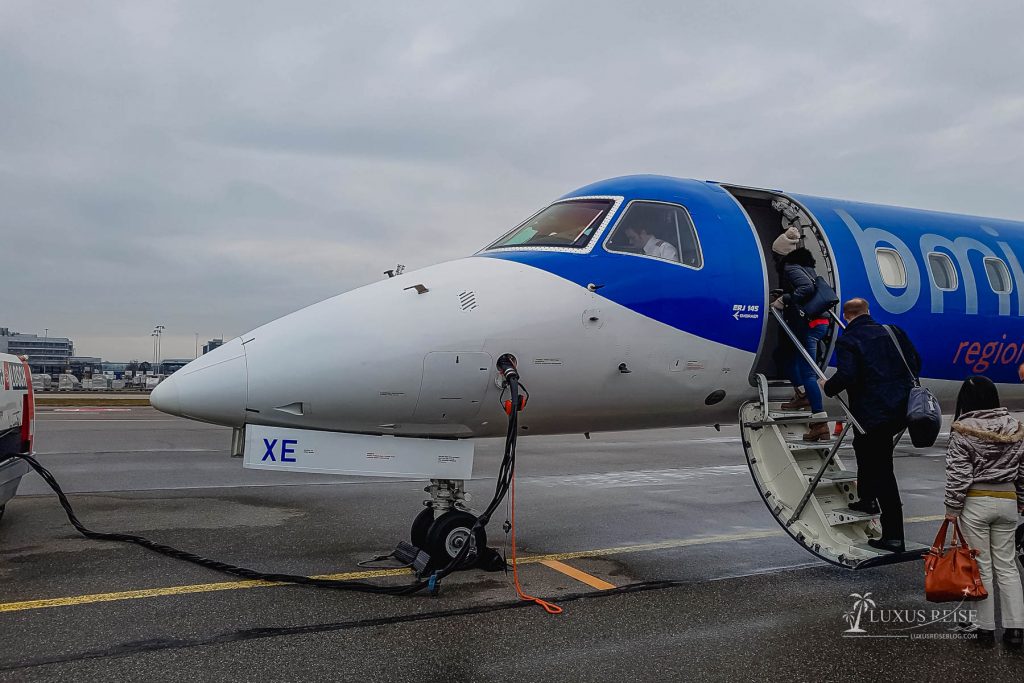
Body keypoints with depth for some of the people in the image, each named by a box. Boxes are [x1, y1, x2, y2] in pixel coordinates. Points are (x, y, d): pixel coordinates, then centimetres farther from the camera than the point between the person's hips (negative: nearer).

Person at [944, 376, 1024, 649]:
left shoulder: (963, 430, -12)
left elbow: (958, 473, -12)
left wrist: (952, 507, -5)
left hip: (975, 502, -4)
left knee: (982, 566, 4)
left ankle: (986, 629, 10)